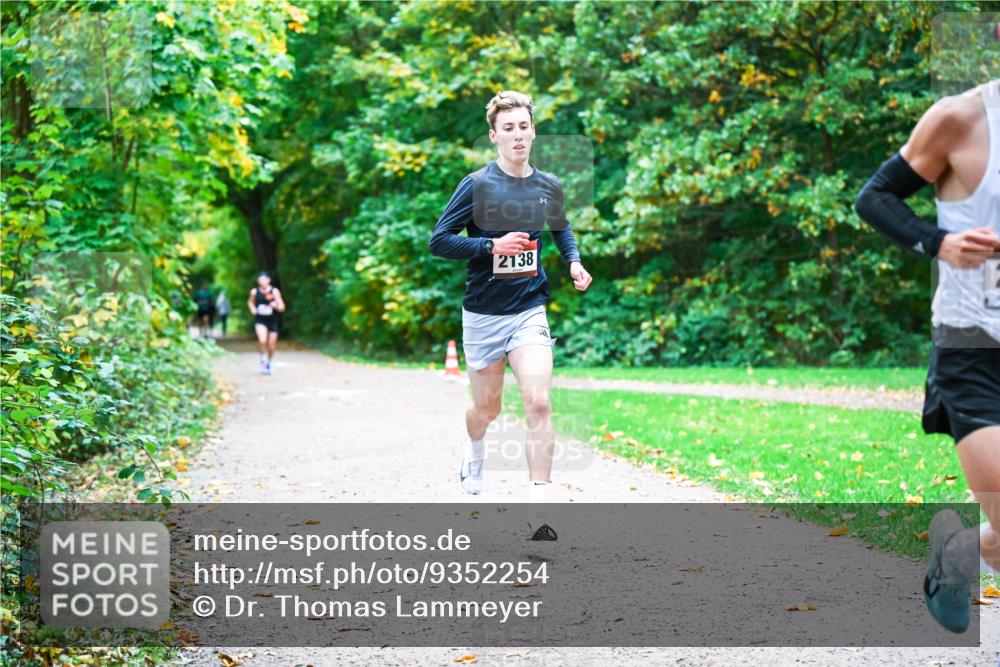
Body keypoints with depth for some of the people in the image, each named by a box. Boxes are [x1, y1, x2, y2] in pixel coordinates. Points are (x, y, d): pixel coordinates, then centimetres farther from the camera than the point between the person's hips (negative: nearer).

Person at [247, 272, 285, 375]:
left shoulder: (274, 291, -8)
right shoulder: (254, 292, -1)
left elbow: (282, 308, -7)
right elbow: (250, 302, 20)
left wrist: (276, 306, -28)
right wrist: (252, 309, 1)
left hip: (272, 321, 0)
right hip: (260, 321, 0)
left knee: (271, 345, 8)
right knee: (262, 340, -26)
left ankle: (269, 363, 36)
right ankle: (263, 360, -2)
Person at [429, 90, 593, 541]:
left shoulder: (549, 187, 3)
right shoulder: (477, 185, -9)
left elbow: (561, 229, 25)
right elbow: (438, 241, -10)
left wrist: (573, 262, 6)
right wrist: (493, 245, -22)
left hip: (529, 311, 2)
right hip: (482, 314, -1)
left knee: (538, 404, -16)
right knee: (487, 408, 13)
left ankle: (537, 511, -16)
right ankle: (475, 457, 50)